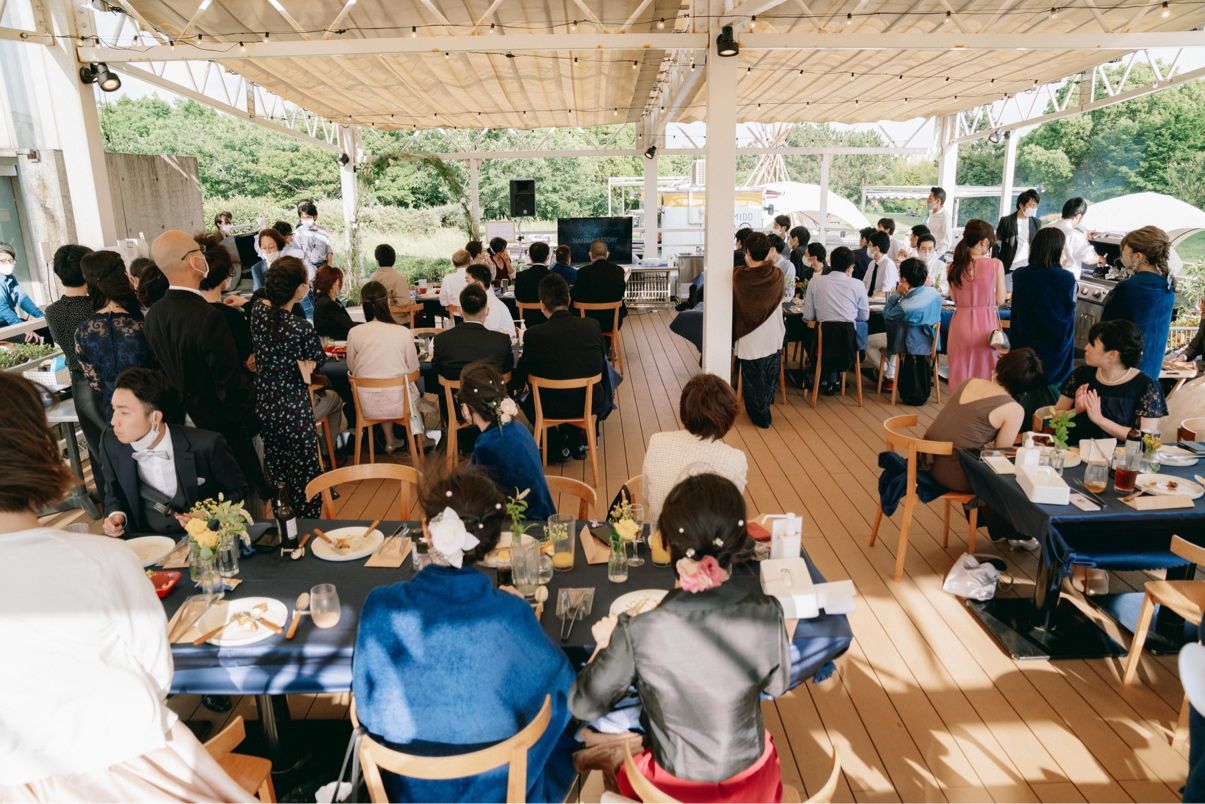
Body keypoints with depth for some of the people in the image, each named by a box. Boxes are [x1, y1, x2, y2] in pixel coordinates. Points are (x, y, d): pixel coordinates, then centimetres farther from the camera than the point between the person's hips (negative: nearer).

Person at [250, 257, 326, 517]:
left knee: (276, 468, 22)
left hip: (262, 405, 6)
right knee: (304, 471, 9)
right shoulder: (301, 329, -25)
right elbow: (319, 359, -9)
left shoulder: (257, 309, -9)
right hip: (294, 410, -6)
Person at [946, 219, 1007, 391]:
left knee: (960, 375, 12)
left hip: (961, 324, 2)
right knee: (985, 374, 10)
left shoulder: (954, 266, 0)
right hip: (986, 324, -2)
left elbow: (955, 298, 8)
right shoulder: (996, 264, -8)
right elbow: (1000, 300, -1)